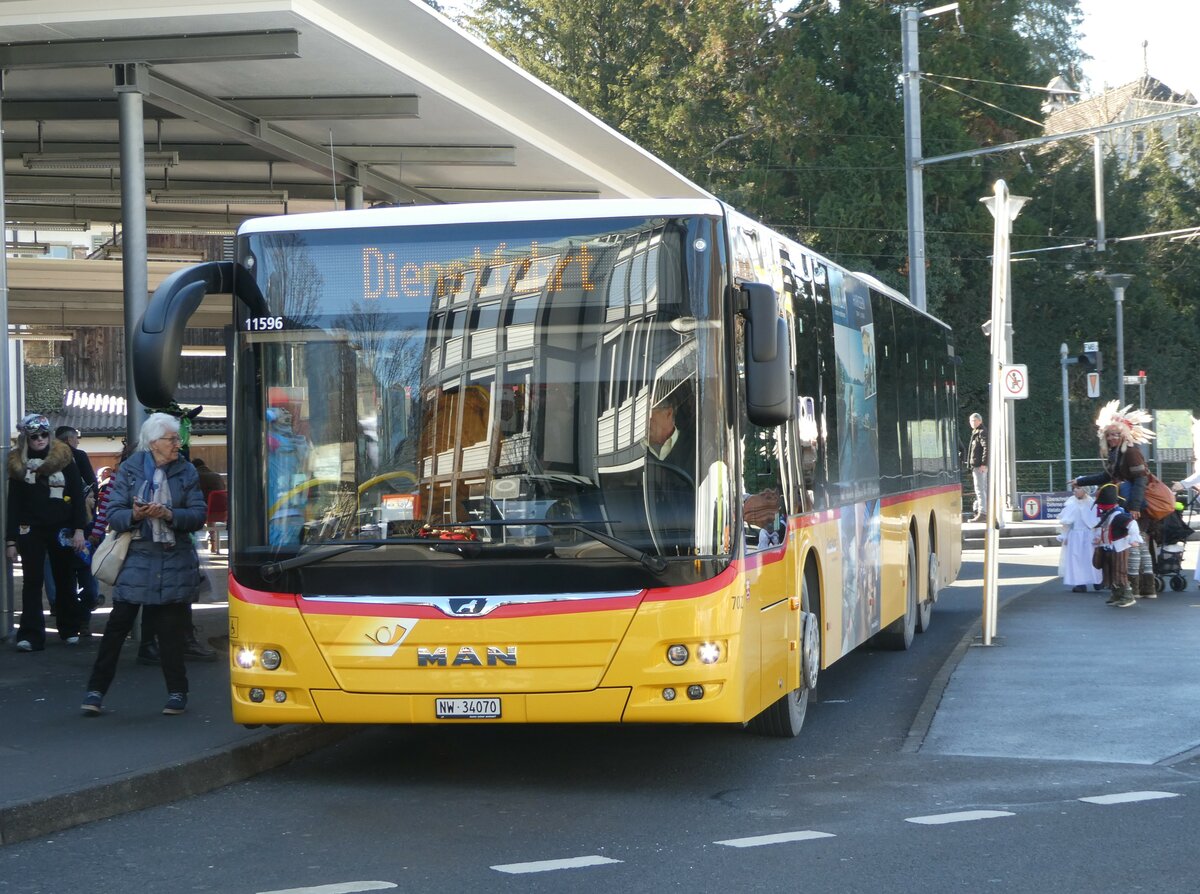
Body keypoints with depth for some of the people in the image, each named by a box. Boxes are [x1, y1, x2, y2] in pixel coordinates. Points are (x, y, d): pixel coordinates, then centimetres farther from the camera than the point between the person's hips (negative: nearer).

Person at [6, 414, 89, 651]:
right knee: (32, 582, -3)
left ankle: (70, 629, 20)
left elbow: (77, 495, 0)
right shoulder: (18, 464, 4)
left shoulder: (64, 458, 2)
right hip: (31, 530, 0)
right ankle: (30, 635, -6)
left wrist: (79, 529, -8)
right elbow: (13, 504, 5)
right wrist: (11, 539, 0)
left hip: (61, 528, 0)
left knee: (65, 580, 9)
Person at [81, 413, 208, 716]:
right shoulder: (129, 470, 3)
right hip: (135, 557, -1)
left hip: (174, 560, 1)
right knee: (117, 624, -3)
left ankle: (177, 692, 15)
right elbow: (114, 514, -1)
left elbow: (198, 515, 0)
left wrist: (169, 515, -17)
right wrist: (134, 515, -22)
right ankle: (96, 689, 2)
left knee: (171, 629, 4)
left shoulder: (186, 472, 6)